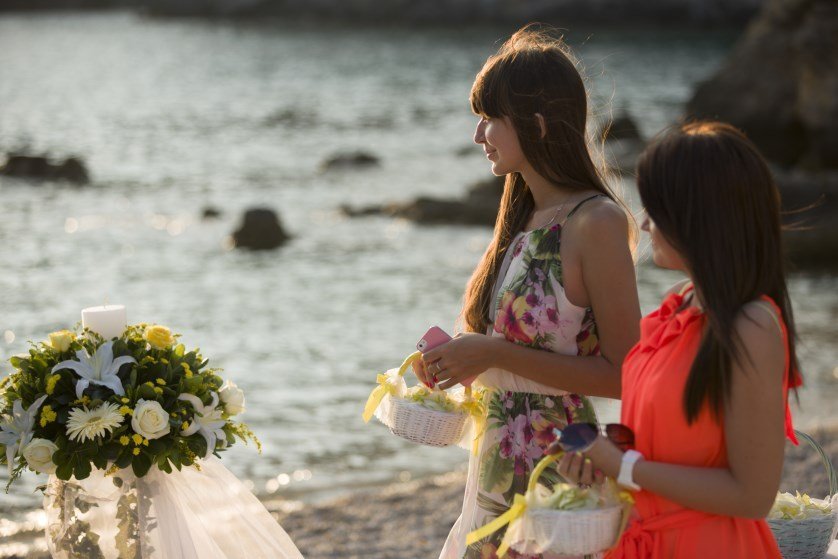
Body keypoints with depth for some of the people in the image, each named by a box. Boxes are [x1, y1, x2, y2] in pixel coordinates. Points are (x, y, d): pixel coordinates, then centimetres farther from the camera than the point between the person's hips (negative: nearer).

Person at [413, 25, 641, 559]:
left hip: (555, 479, -8)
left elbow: (622, 374, -18)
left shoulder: (597, 224, -16)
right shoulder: (526, 217, 10)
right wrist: (461, 357, 2)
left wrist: (499, 353, -19)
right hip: (496, 470, 8)